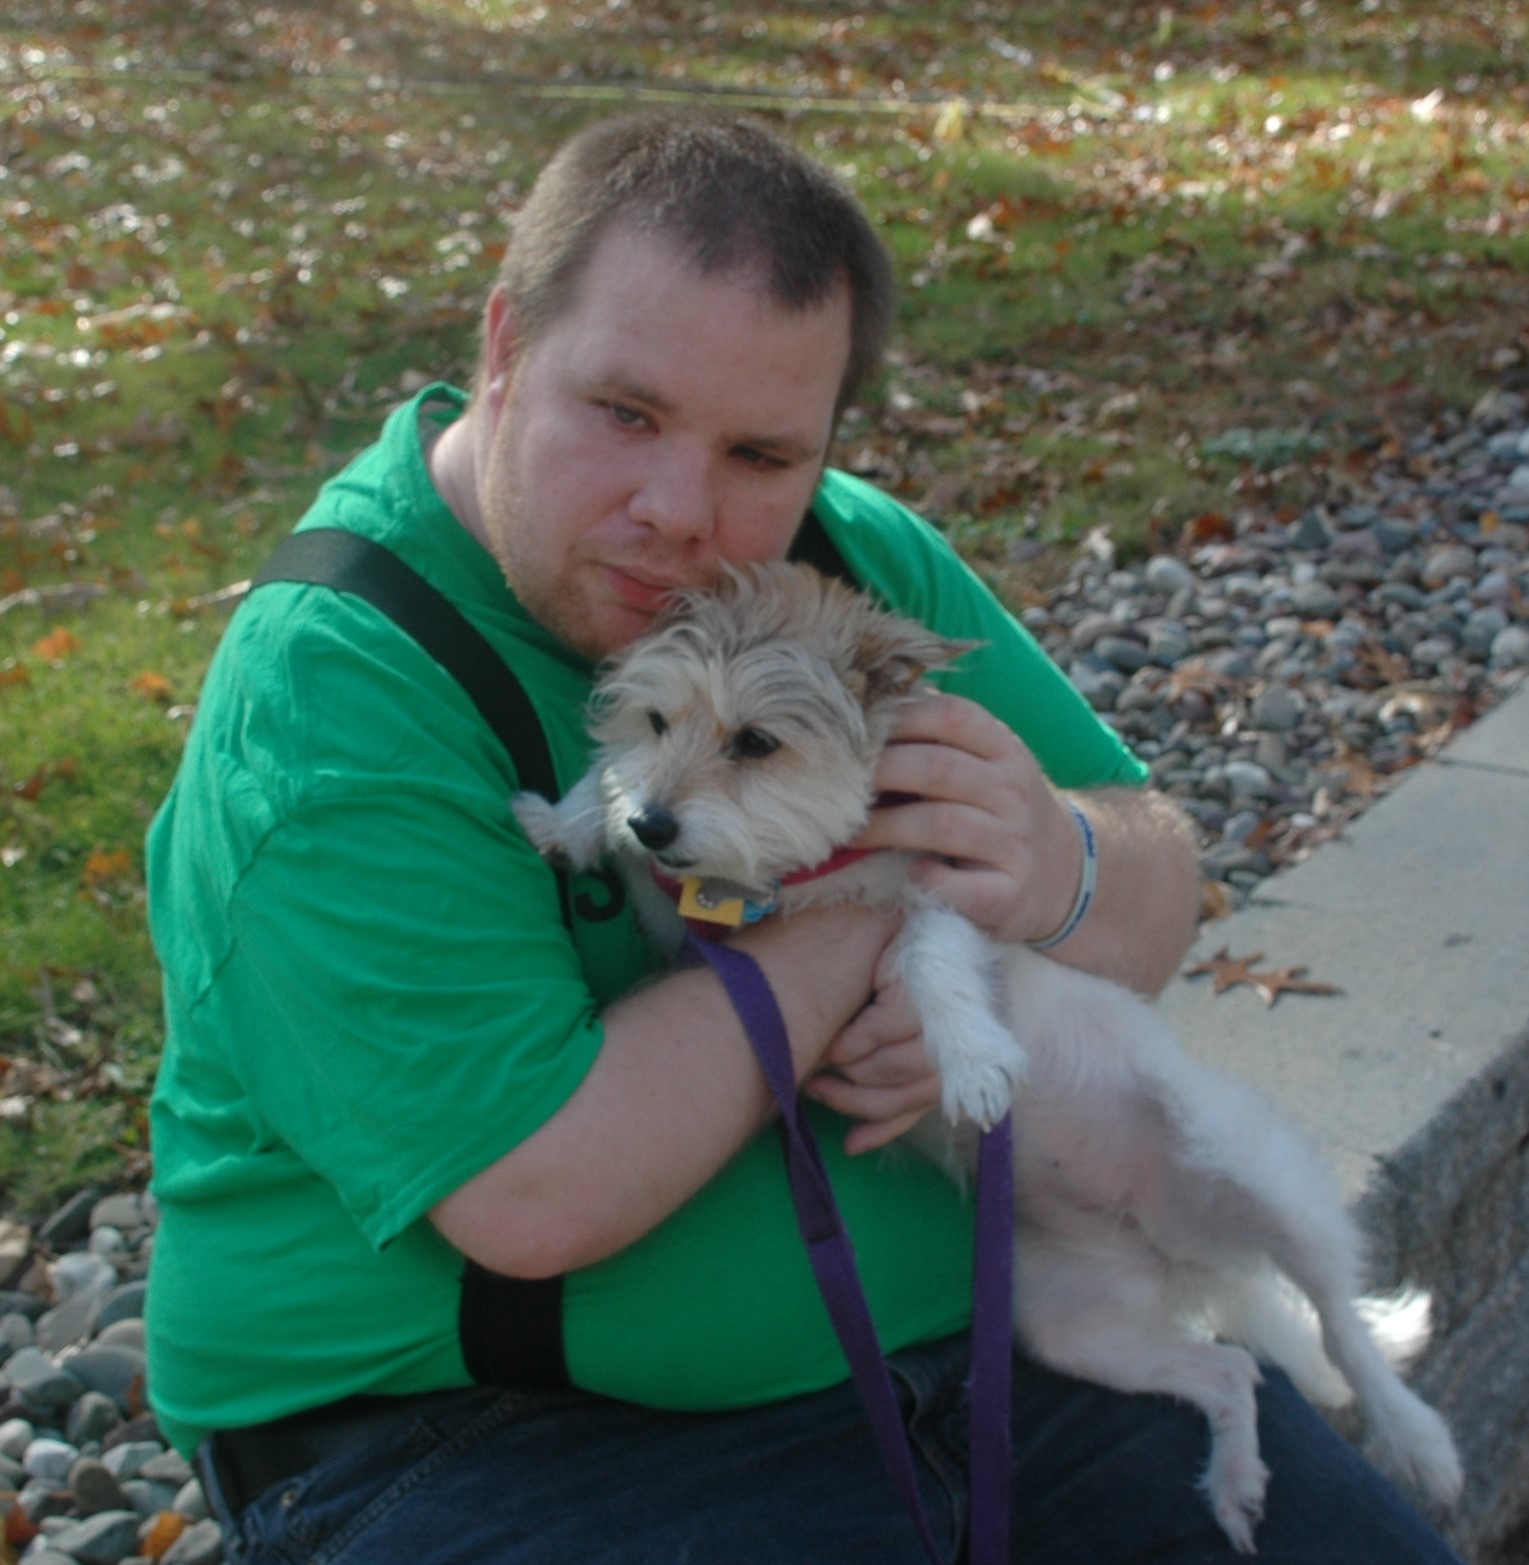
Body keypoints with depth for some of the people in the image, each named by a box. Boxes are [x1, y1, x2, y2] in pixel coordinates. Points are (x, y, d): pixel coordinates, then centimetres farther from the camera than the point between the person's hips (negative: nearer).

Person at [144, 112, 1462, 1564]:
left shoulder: (858, 556, 1)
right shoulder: (330, 693, -20)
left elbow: (1158, 881, 5)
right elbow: (538, 1198, -26)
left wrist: (1057, 872, -21)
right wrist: (879, 888, -19)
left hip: (965, 1322, 6)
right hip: (479, 1434, -6)